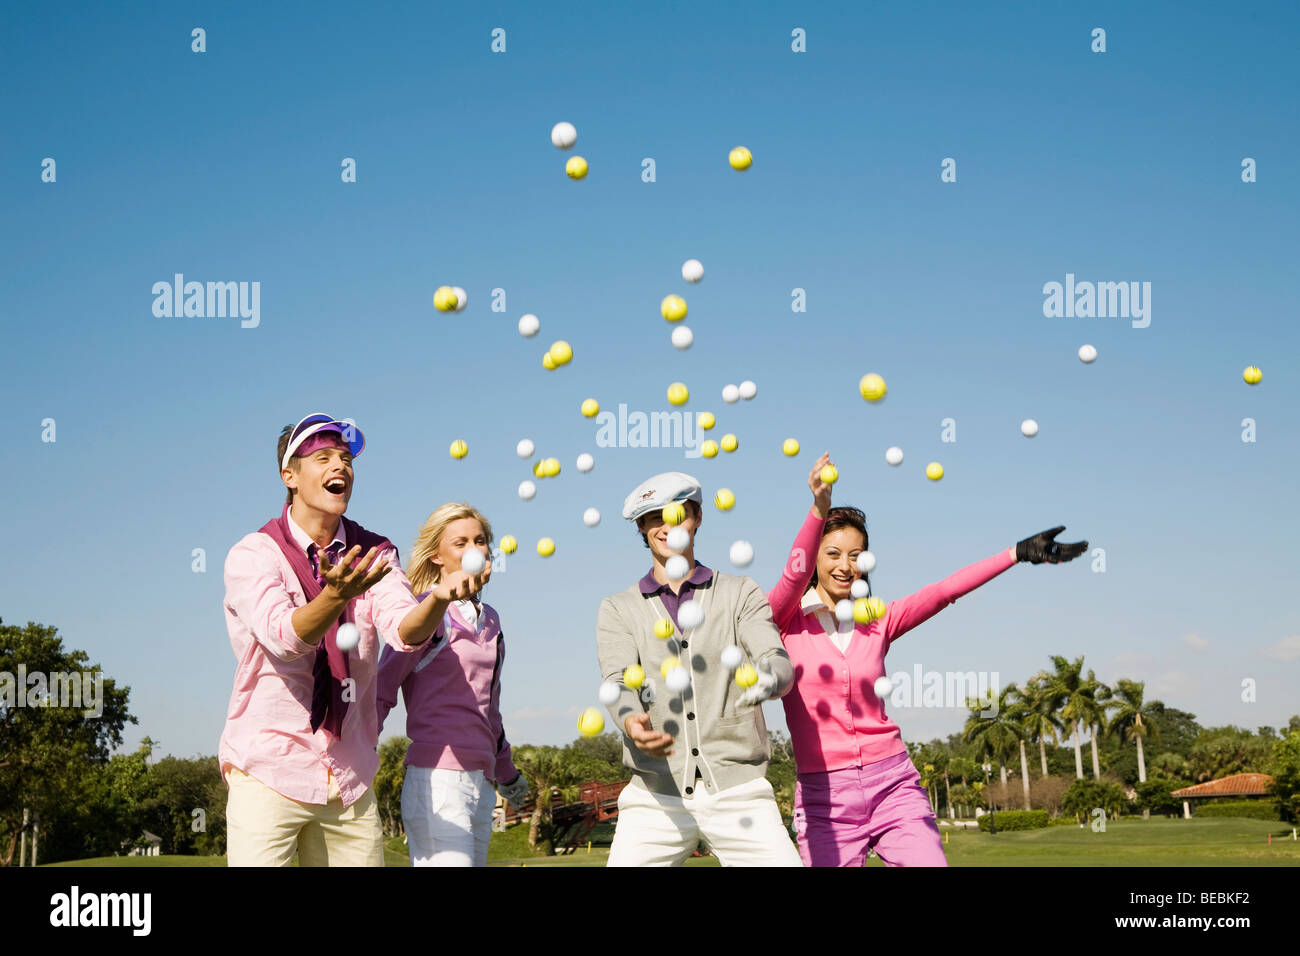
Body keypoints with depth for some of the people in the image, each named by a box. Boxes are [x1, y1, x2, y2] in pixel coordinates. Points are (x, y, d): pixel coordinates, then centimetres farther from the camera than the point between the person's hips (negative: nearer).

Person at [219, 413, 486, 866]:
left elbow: (404, 631, -12)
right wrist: (336, 594, -43)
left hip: (350, 781, 4)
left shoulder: (375, 554, 6)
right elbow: (283, 636, -23)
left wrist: (440, 598, -35)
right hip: (268, 773, -4)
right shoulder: (253, 554, -5)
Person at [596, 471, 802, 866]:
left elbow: (778, 660, -5)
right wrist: (632, 723, -29)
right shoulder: (618, 609, 11)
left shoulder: (740, 593, 11)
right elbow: (618, 683, -5)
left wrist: (770, 677, -31)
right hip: (656, 795, 0)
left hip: (737, 790, 0)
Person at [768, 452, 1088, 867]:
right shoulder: (786, 621, 1)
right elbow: (795, 576, -17)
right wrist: (819, 511, -35)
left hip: (894, 785, 3)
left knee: (929, 860, -10)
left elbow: (942, 592, 4)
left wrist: (1017, 553, -5)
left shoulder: (877, 622, 11)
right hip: (824, 796, -2)